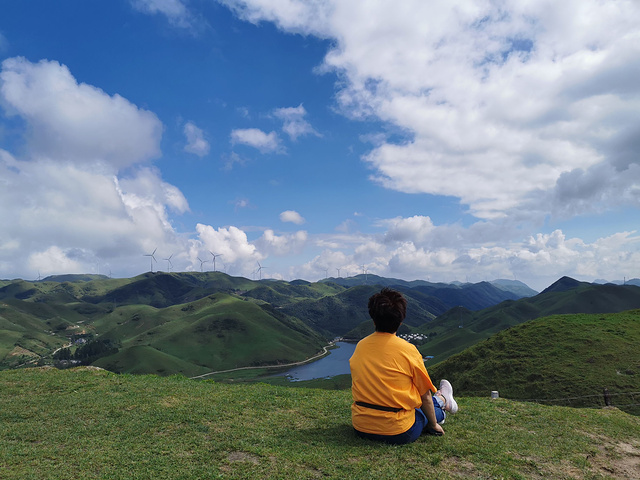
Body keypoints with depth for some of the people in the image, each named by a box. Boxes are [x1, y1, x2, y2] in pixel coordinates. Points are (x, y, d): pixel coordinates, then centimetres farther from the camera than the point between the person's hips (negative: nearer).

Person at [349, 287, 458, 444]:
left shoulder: (360, 346, -2)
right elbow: (425, 396, -4)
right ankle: (441, 400, 47)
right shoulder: (408, 350, -16)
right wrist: (434, 425, 12)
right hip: (397, 433, -5)